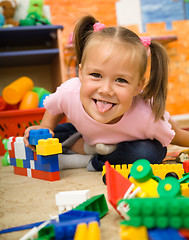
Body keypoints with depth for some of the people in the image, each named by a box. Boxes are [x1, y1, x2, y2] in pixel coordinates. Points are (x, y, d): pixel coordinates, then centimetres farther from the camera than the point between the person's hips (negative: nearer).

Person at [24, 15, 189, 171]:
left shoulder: (147, 117, -42)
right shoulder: (69, 92, -37)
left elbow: (172, 136, -18)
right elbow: (53, 109, -10)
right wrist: (44, 131, -24)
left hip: (130, 141, -2)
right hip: (87, 136, 2)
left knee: (150, 153, -34)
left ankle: (95, 163, -13)